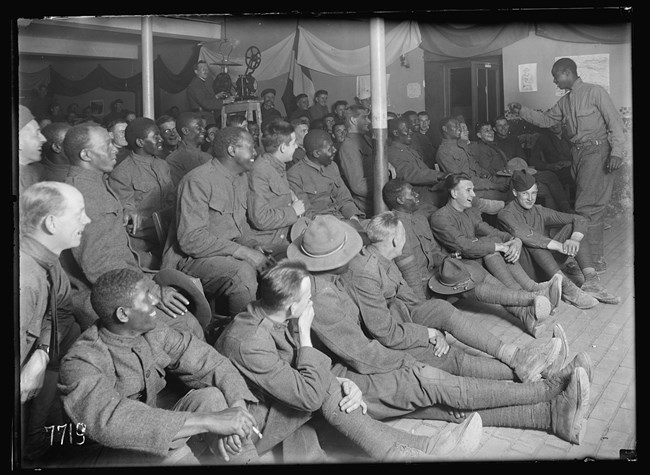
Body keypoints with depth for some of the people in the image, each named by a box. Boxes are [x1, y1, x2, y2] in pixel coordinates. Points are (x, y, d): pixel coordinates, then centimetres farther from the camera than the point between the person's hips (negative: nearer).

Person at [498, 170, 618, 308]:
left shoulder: (540, 212, 6)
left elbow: (580, 219, -1)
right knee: (531, 243, -34)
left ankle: (591, 282, -24)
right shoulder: (506, 215, -10)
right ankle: (567, 287, -43)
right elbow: (524, 235, -31)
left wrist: (574, 239, -23)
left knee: (572, 228, -8)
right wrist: (559, 246, -35)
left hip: (545, 270, 6)